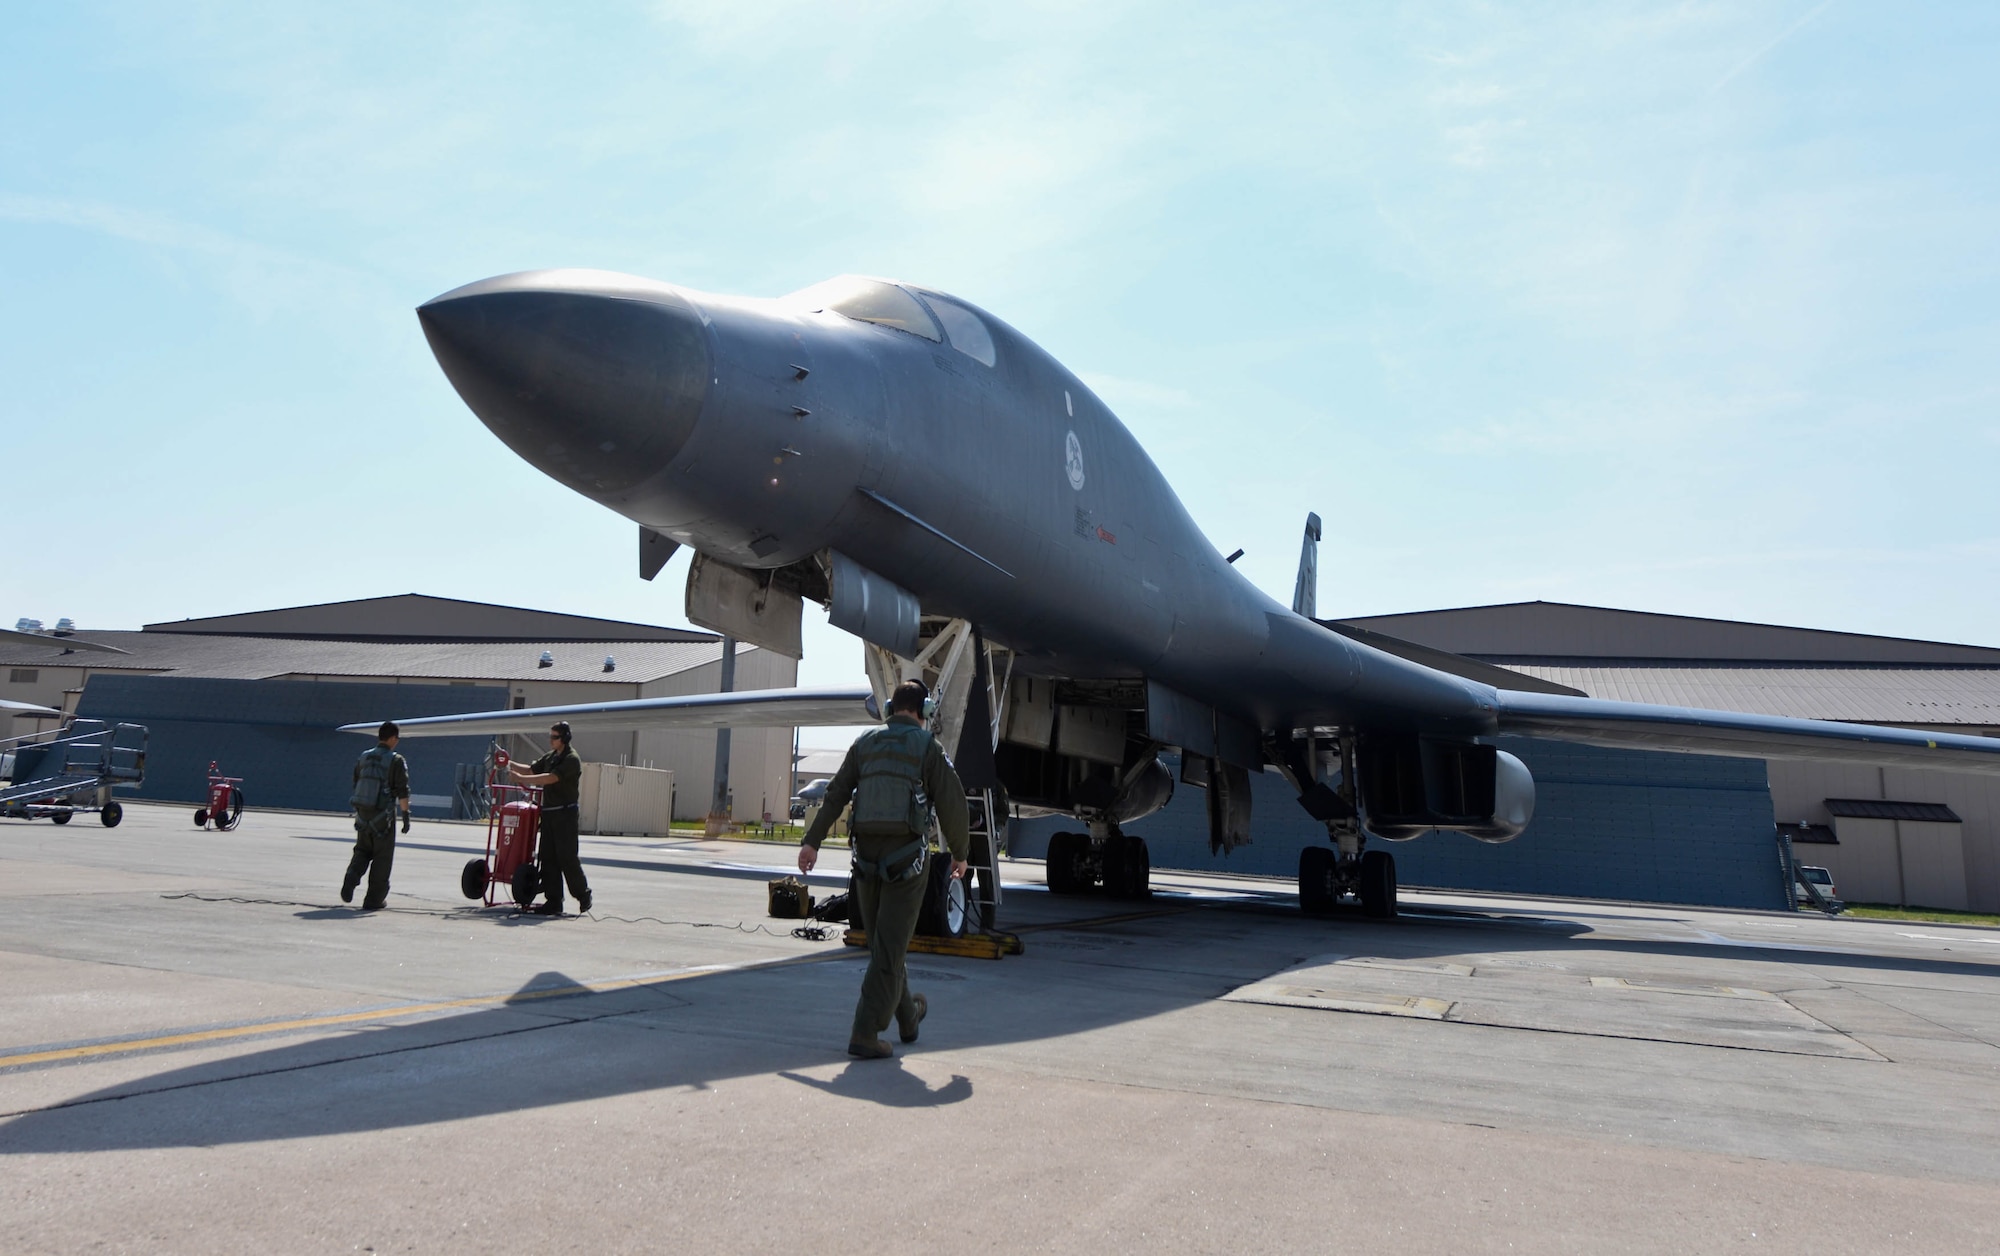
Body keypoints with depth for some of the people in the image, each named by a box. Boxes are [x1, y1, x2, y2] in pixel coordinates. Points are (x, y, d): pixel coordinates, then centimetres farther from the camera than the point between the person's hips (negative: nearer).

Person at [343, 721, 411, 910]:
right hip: (383, 816, -5)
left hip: (362, 813, 5)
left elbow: (356, 786, 16)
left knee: (362, 851, 20)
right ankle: (374, 900, 9)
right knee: (382, 857, 5)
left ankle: (350, 879, -7)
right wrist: (406, 815, -7)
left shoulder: (363, 758, 9)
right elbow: (403, 792, -13)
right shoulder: (396, 761, -9)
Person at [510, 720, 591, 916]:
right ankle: (554, 900, 6)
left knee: (567, 857, -5)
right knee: (548, 857, 4)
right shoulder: (550, 757, 16)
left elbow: (550, 778, -21)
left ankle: (583, 895, 11)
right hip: (548, 812, 8)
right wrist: (510, 765, 2)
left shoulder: (572, 759, -10)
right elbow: (530, 770, 18)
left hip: (565, 814, -8)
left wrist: (522, 779, -23)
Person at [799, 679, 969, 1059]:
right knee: (889, 947, 0)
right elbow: (951, 803, -5)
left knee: (883, 944, 18)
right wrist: (959, 854, 7)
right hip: (906, 856, -5)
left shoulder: (865, 743, 9)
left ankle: (908, 1015, 35)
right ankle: (865, 1034, -3)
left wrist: (812, 841, 6)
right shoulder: (928, 747, -3)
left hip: (866, 855, 5)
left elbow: (835, 794, 5)